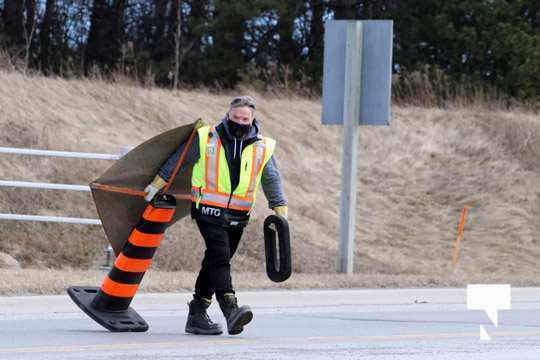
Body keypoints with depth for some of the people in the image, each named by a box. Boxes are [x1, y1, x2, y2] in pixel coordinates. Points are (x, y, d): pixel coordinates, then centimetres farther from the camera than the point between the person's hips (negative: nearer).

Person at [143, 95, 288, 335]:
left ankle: (197, 315, 15)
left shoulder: (262, 148, 3)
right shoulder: (206, 139, -3)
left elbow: (272, 181, 9)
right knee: (220, 258, -20)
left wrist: (281, 213, 1)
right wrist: (156, 185, 11)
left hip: (237, 217, 4)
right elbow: (177, 159, 7)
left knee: (214, 263, 9)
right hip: (209, 213, -4)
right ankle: (231, 311, -31)